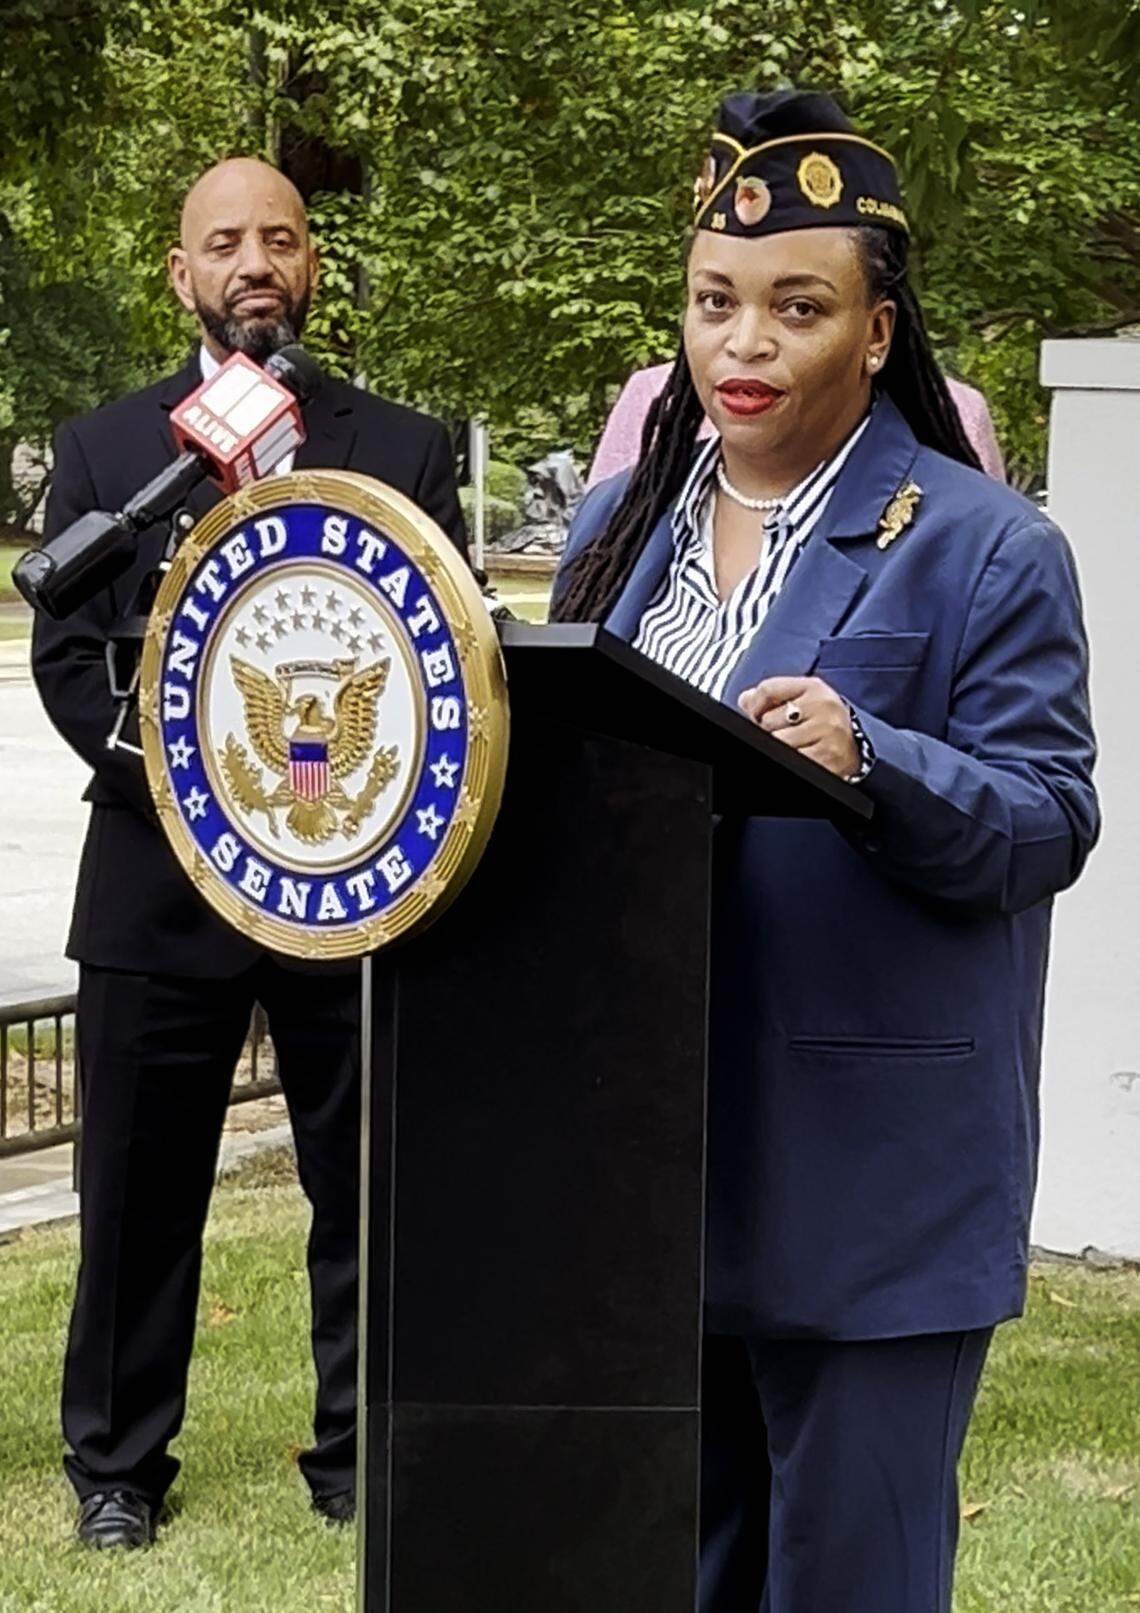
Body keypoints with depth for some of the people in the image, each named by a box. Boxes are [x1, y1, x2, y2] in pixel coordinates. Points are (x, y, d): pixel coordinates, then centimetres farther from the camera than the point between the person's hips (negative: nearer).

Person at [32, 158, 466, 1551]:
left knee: (371, 1191, 5)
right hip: (159, 883, 0)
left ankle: (361, 1457, 18)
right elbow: (67, 660, 1)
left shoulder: (404, 450, 9)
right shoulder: (101, 448, 8)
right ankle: (116, 1464, 20)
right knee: (140, 1193, 7)